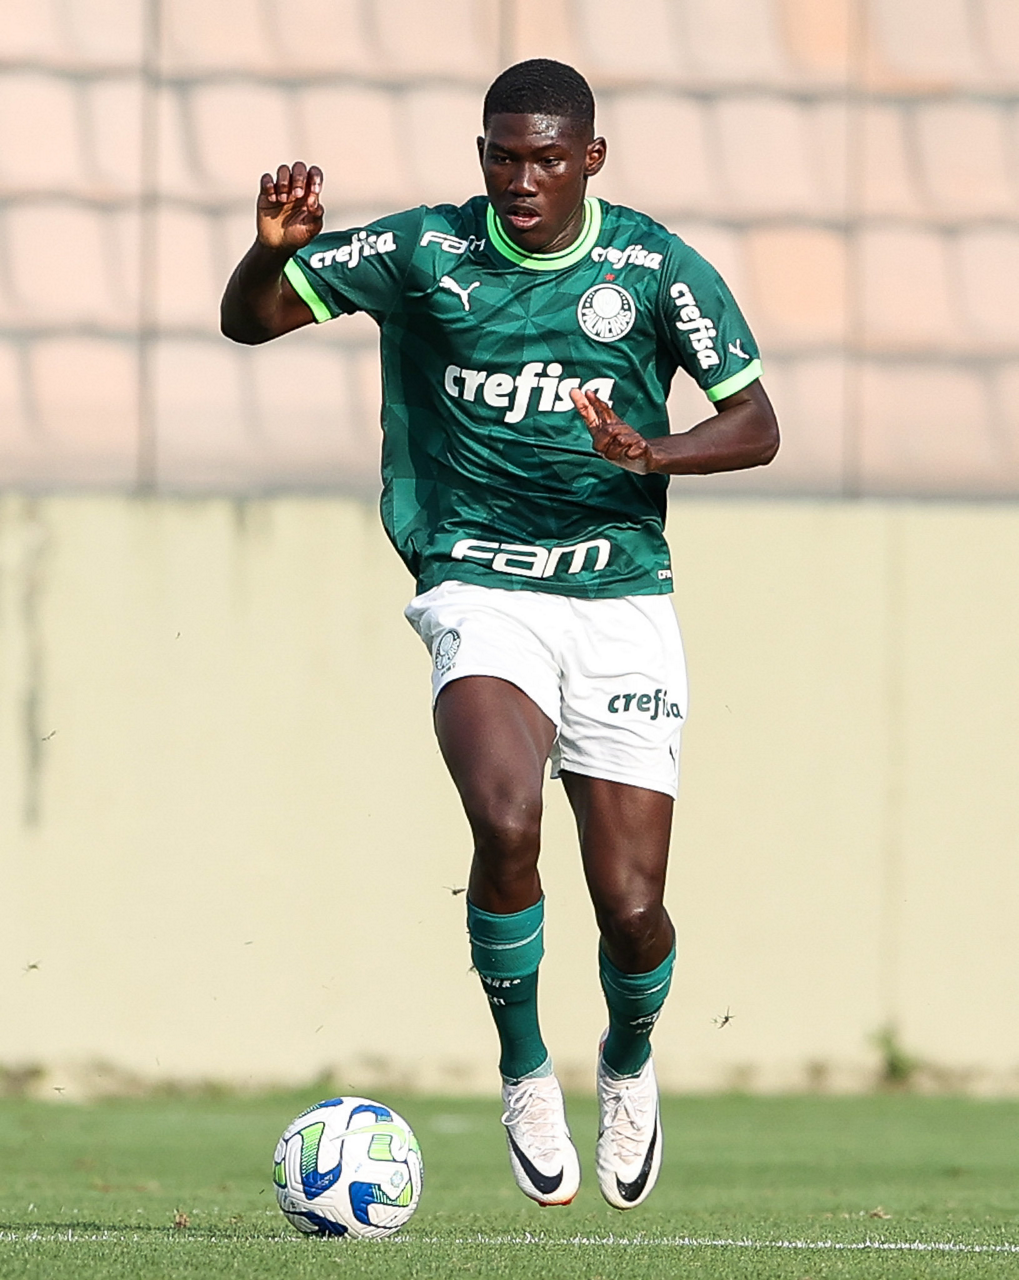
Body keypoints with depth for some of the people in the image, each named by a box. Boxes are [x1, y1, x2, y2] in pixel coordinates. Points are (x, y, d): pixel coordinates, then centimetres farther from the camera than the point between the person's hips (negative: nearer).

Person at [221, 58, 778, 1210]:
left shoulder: (655, 268, -1)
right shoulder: (423, 253, -1)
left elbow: (755, 426, 1)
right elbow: (248, 321, 4)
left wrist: (654, 453, -19)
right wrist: (274, 248, -18)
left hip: (623, 603, 1)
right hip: (481, 590, -1)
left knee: (631, 906, -3)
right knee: (505, 822, -29)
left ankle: (629, 1064, 33)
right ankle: (525, 1074, -5)